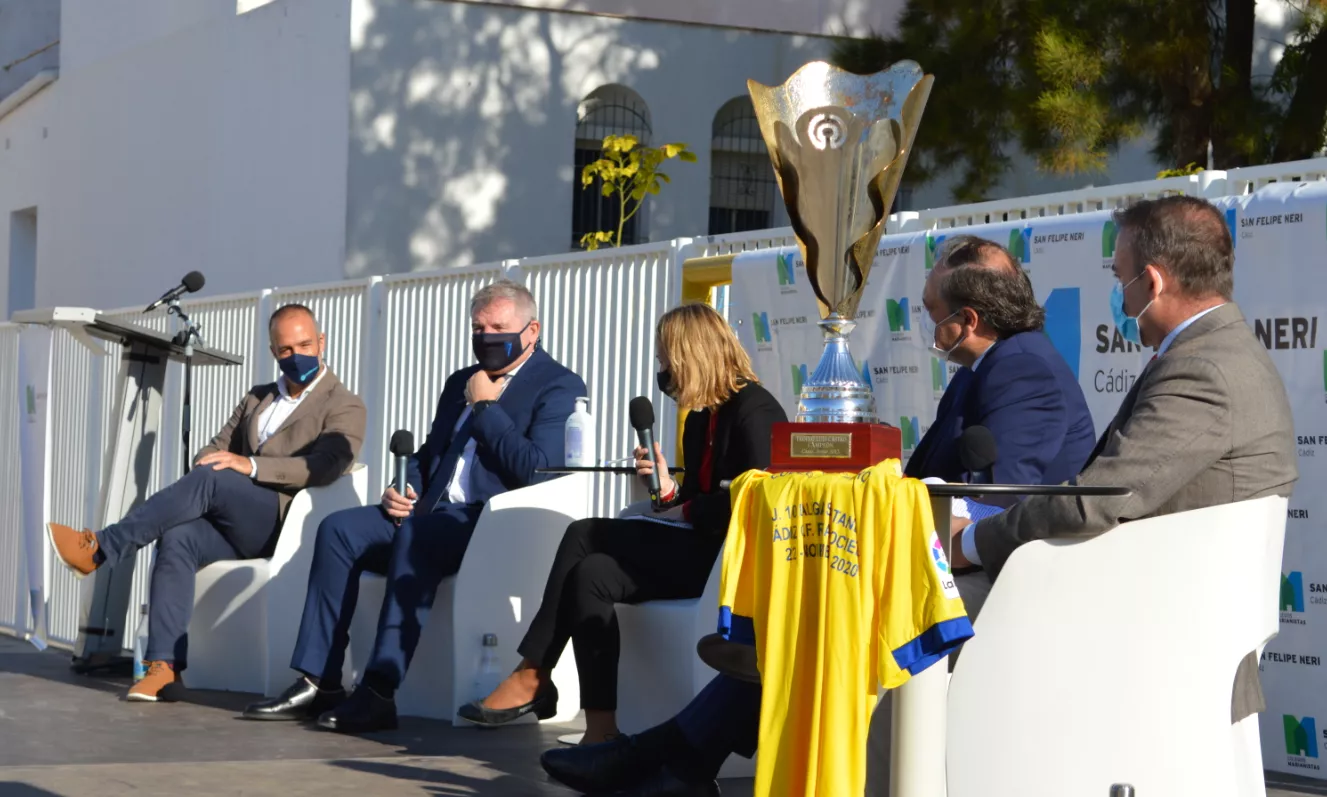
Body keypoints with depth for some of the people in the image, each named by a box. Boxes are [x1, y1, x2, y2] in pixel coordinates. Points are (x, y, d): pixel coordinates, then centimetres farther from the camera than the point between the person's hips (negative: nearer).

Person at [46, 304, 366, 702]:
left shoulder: (344, 407, 4)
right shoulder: (256, 399, 26)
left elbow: (325, 466, -13)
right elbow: (219, 447, 21)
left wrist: (251, 465, -23)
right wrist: (209, 459, -4)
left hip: (282, 523, -5)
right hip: (234, 526, 6)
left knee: (211, 478, -30)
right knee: (178, 537, -28)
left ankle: (100, 549, -26)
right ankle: (163, 666, -33)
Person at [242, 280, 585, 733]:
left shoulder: (559, 388, 0)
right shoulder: (461, 382, 25)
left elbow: (535, 469, -15)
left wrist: (485, 405, -8)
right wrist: (404, 491, 9)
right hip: (429, 511, 8)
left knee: (415, 537, -35)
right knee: (338, 529, -14)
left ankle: (379, 693, -36)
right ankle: (317, 683, -17)